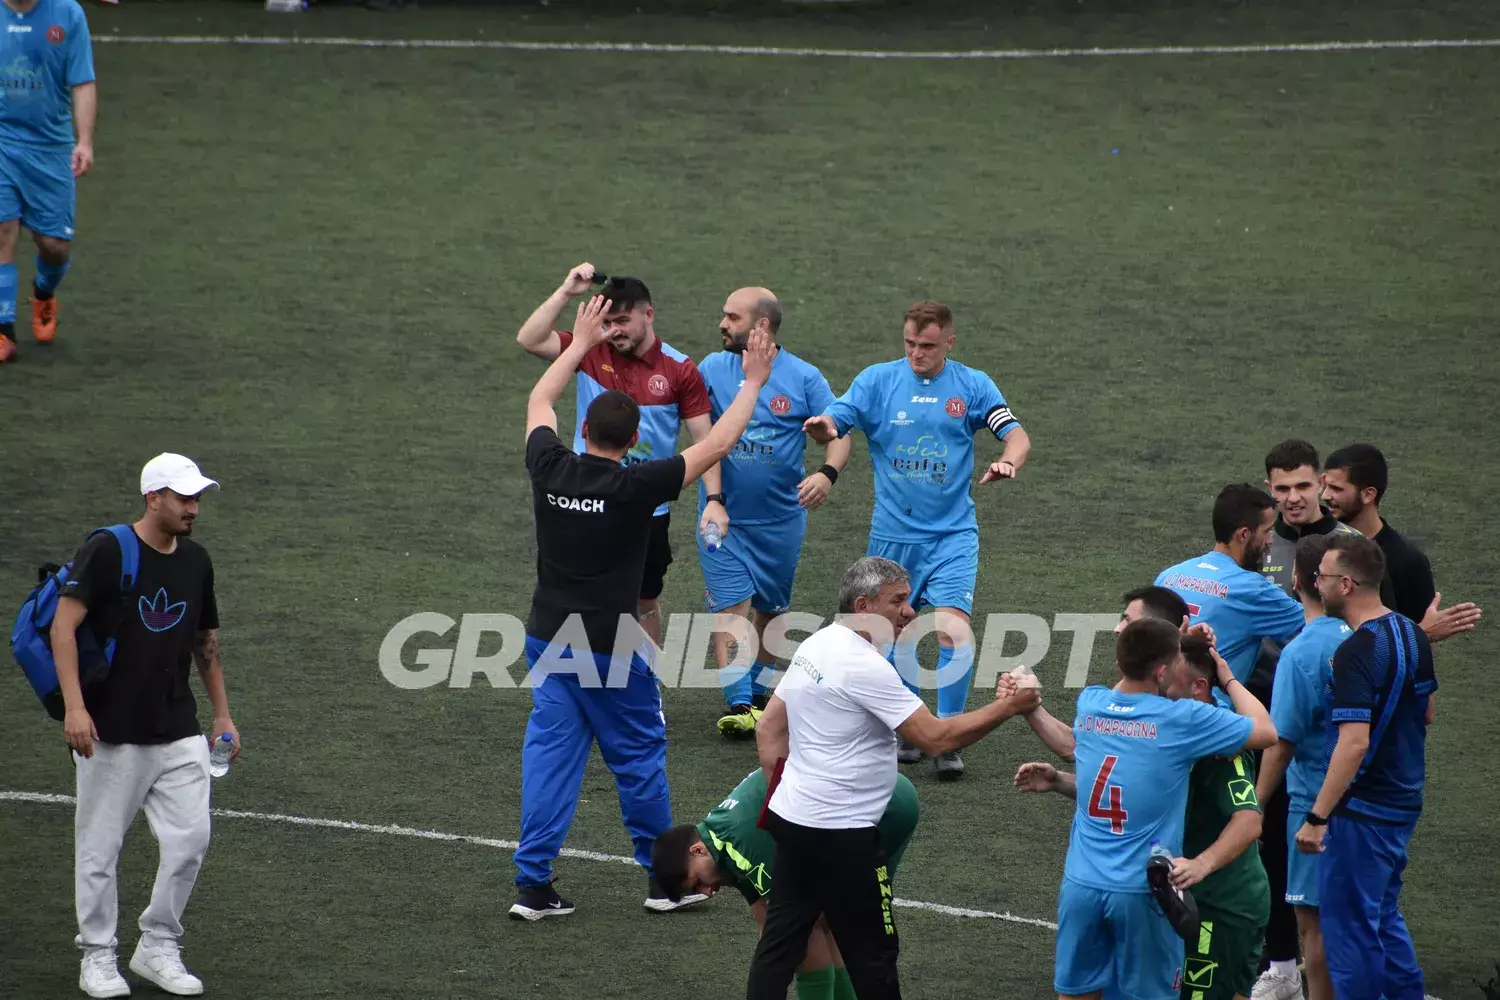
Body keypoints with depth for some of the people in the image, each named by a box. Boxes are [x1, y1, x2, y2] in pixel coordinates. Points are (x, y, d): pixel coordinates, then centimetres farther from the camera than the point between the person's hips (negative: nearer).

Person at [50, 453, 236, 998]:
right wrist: (74, 705, -26)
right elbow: (63, 626, -16)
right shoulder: (105, 551, -11)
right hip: (111, 733, -5)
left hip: (180, 733, 5)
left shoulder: (196, 560, 9)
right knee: (99, 848, 3)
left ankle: (158, 948, 15)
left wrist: (222, 714, 19)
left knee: (190, 838, -1)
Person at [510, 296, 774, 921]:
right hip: (609, 648, -4)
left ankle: (533, 885, 4)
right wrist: (752, 384, 4)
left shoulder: (550, 469, -6)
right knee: (639, 754, 9)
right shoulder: (635, 487, -17)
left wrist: (581, 344, 25)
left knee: (549, 751, 7)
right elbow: (717, 445, -9)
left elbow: (539, 404, 16)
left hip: (548, 637, 4)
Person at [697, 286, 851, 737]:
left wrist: (827, 474, -26)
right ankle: (738, 704, -13)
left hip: (781, 517, 1)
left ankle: (759, 695, 30)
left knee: (771, 608, 13)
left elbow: (838, 433, -5)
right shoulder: (712, 369, -2)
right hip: (723, 515, -1)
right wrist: (712, 499, -13)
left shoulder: (804, 377, -5)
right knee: (730, 605, -11)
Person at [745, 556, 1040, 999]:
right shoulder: (864, 666, -20)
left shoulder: (815, 646, 8)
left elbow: (768, 729, 15)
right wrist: (1007, 706, -14)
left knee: (780, 943, 10)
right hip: (840, 836, -9)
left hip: (791, 819, 9)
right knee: (873, 955, 3)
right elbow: (936, 737, -21)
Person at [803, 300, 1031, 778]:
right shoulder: (877, 380, 0)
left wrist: (1008, 461, -27)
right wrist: (823, 427, -35)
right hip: (892, 535, 1)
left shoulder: (973, 385, 0)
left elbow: (1016, 434, -4)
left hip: (952, 534, -1)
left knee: (953, 632, -16)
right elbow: (835, 422, -10)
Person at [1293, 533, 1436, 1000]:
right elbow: (1427, 712, 17)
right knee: (1384, 916, 21)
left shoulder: (1357, 652, -23)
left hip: (1362, 810, -9)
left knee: (1349, 926, 1)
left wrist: (1316, 817, -26)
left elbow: (1354, 743, -28)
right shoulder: (1413, 636, 4)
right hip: (1404, 801, 9)